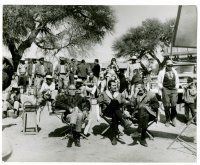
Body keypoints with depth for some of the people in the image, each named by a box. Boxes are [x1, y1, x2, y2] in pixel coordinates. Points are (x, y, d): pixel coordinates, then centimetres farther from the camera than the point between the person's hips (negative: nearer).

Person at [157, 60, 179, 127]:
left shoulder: (175, 72, 14)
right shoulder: (162, 72, 3)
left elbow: (177, 81, 23)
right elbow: (159, 82, 8)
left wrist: (176, 88, 12)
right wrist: (162, 88, 0)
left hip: (174, 90, 2)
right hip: (165, 90, -2)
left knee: (174, 105, -5)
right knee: (166, 106, -2)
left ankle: (173, 119, 11)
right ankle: (167, 121, 9)